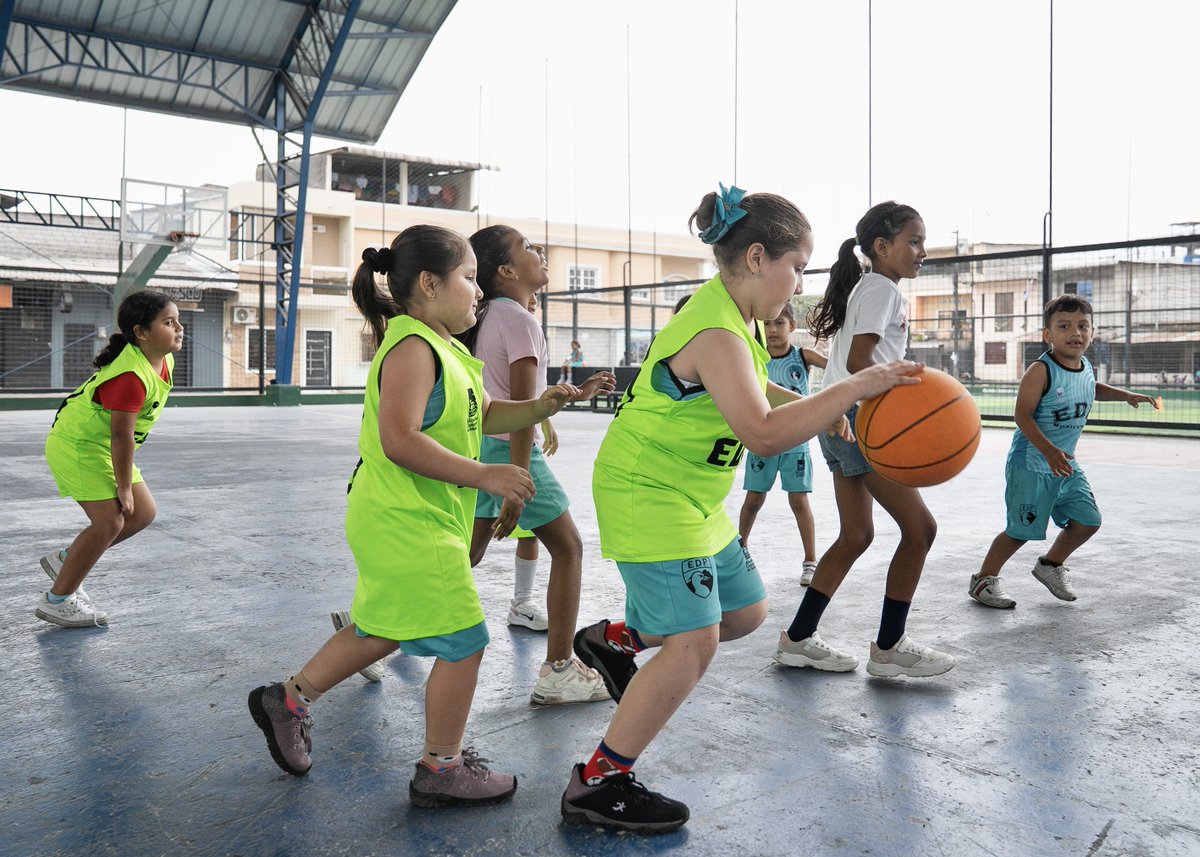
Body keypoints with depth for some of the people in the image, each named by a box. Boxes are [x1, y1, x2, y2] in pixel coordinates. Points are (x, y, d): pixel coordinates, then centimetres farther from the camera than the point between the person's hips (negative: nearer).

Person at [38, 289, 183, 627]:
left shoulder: (164, 360, -1)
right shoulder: (131, 377, -31)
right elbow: (121, 436, -28)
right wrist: (124, 488, -19)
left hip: (99, 446, 10)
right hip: (76, 447, -10)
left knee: (143, 513, 8)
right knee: (110, 521, -13)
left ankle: (65, 560, 21)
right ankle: (56, 601, 2)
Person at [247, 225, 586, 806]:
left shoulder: (441, 348, 13)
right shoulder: (413, 347, -19)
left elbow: (483, 415, 21)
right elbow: (399, 440, -29)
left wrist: (539, 407, 4)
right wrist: (484, 475, -28)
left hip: (402, 524, 11)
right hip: (408, 525, -11)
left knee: (383, 629, 23)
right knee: (462, 641, 0)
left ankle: (289, 698, 35)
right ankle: (441, 770, 15)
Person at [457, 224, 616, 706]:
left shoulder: (488, 317, 13)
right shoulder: (519, 319, -14)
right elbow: (523, 406, -20)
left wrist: (576, 392, 23)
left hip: (480, 448, 9)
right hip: (512, 449, -9)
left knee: (467, 556, 18)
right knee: (568, 548, 5)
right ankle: (557, 672, 8)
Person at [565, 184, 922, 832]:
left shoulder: (730, 312, 6)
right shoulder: (716, 333, -26)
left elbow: (750, 390, 23)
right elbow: (764, 434, -34)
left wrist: (819, 407, 9)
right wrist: (856, 387, -30)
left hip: (690, 498, 10)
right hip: (647, 495, -10)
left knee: (744, 611, 16)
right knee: (694, 639, -14)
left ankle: (612, 639, 32)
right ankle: (597, 787, -3)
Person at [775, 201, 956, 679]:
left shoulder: (866, 288, 21)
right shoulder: (882, 288, -9)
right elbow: (859, 360, -21)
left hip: (842, 420, 10)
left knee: (856, 535, 12)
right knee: (919, 527, -6)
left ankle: (798, 639, 15)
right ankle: (889, 648, 3)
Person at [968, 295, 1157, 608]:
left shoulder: (1086, 367, 5)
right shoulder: (1041, 371, -19)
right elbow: (1022, 415, -21)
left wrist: (1125, 395, 17)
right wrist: (1048, 450, -29)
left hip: (1066, 464, 8)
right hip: (1031, 465, -7)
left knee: (1088, 521, 8)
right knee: (1021, 530, -2)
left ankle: (1051, 565, 32)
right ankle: (984, 579, 15)